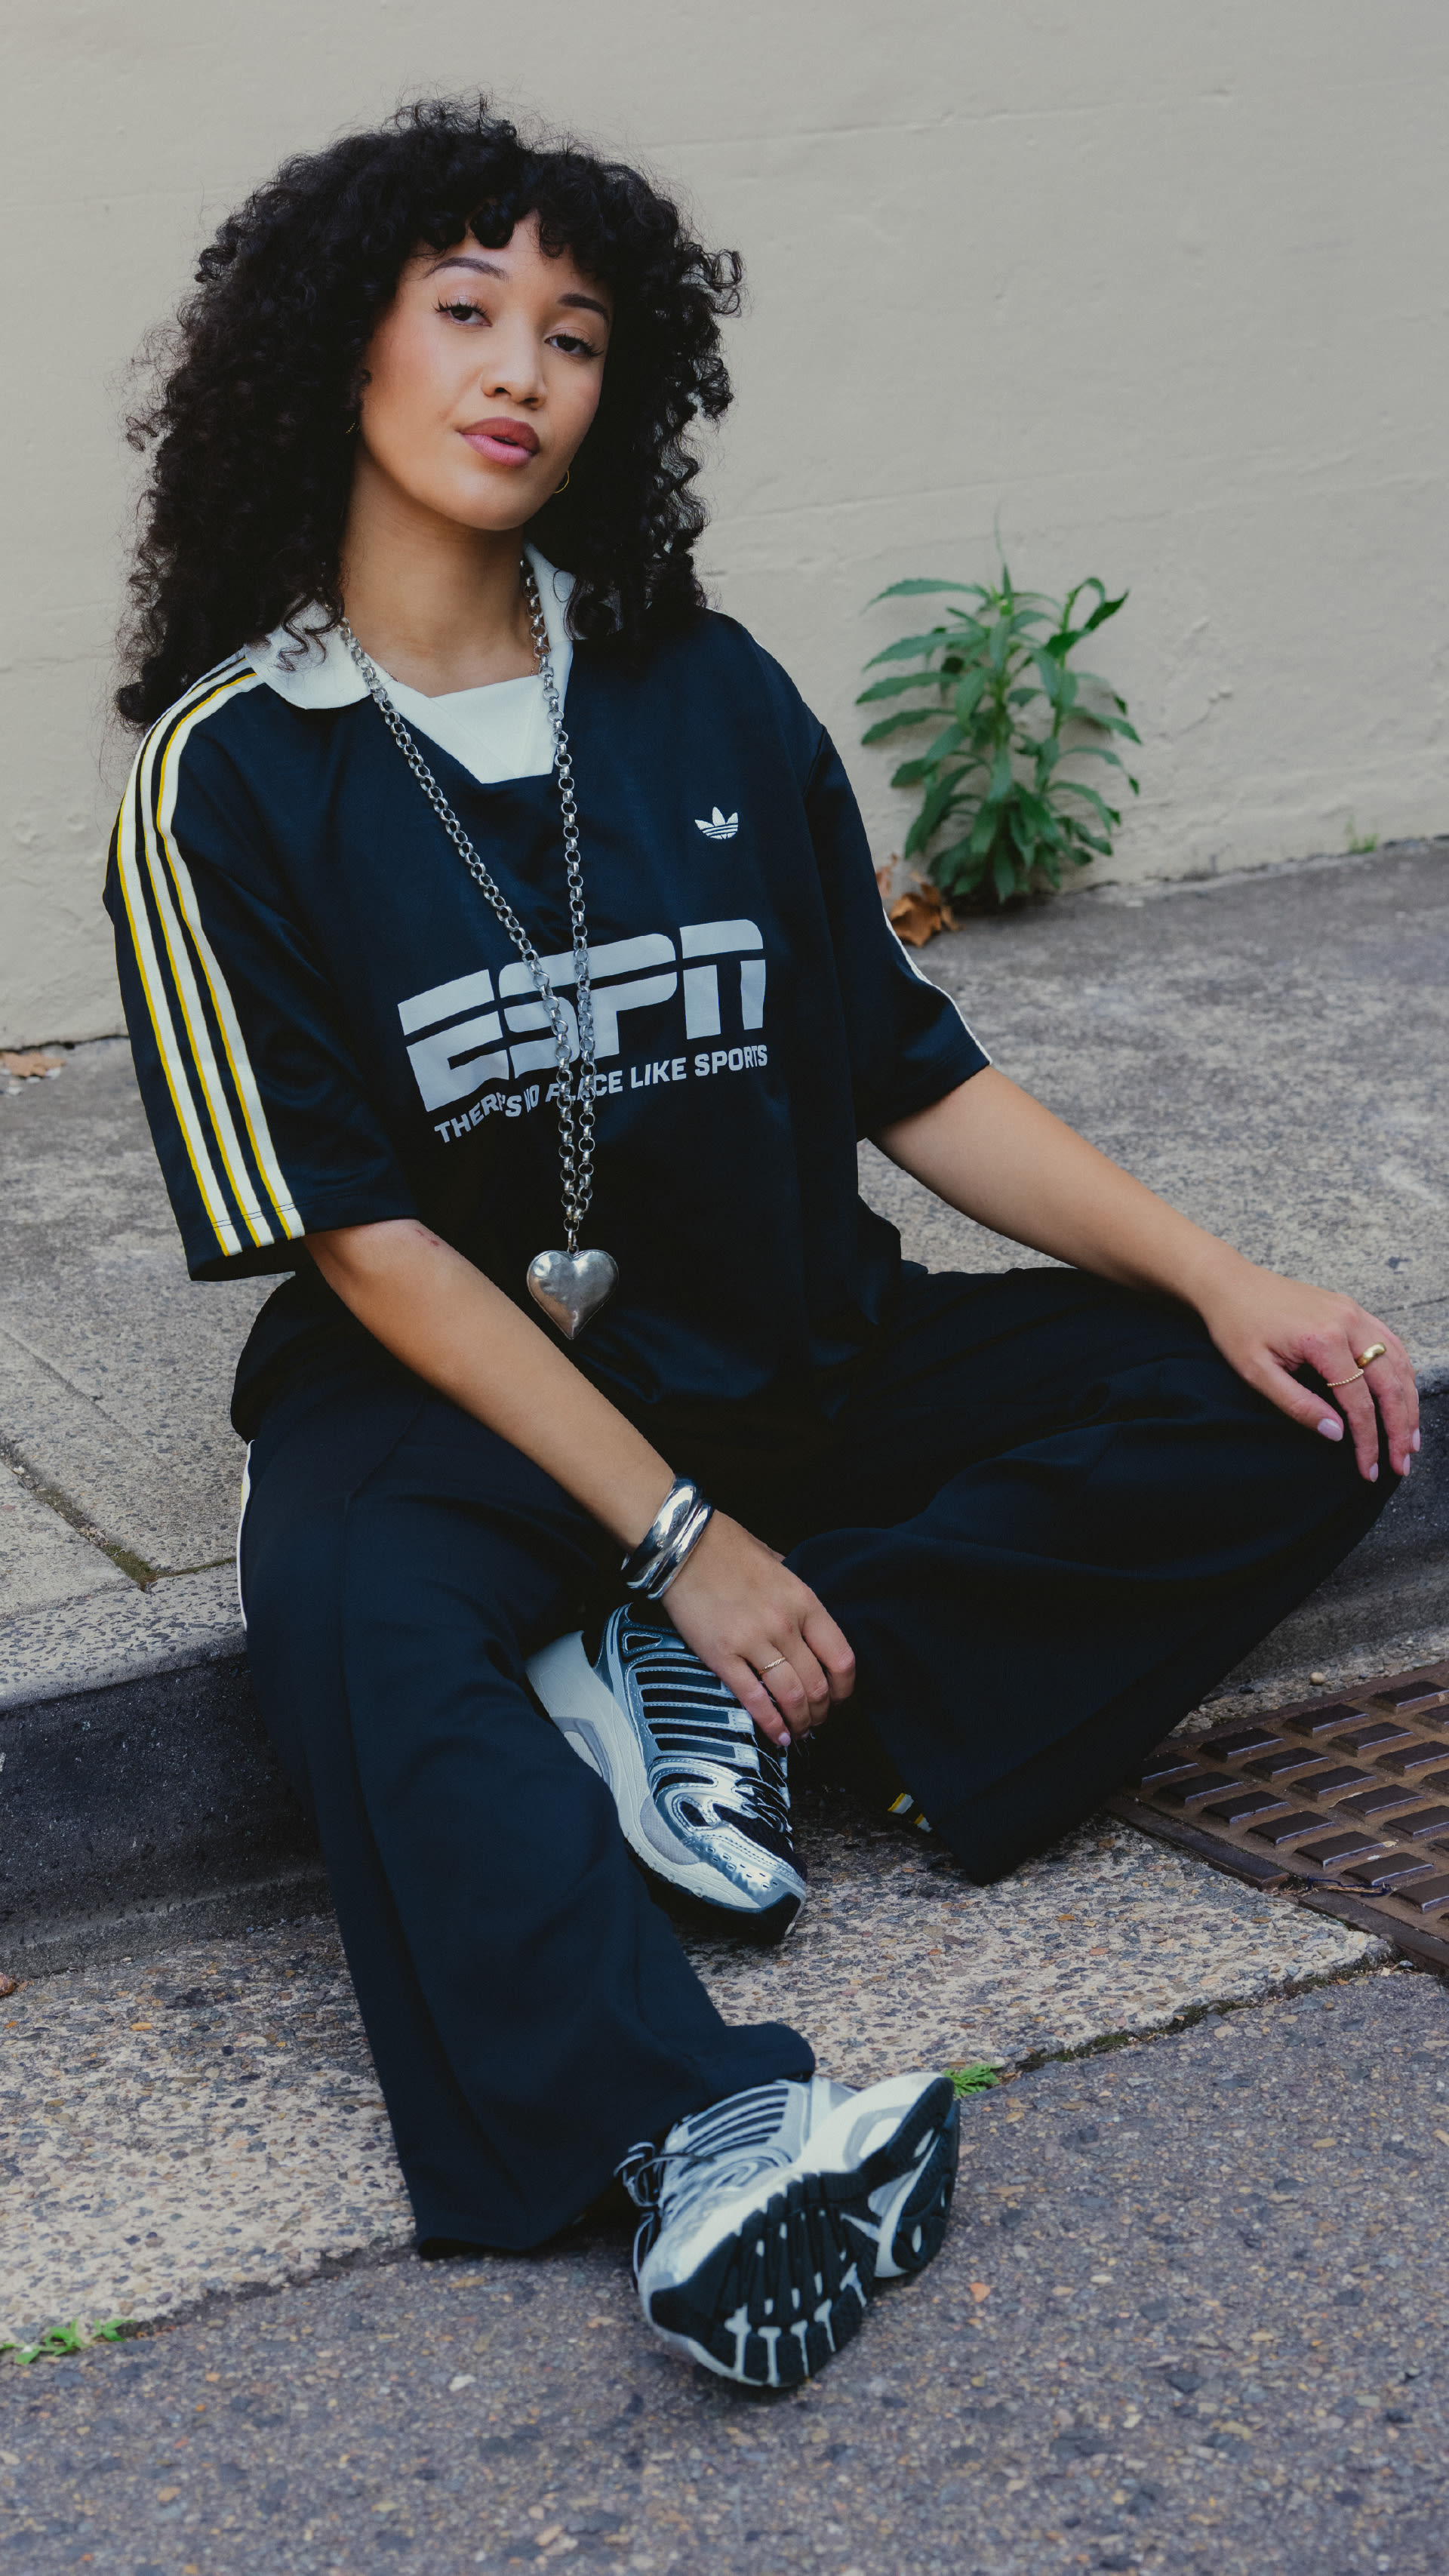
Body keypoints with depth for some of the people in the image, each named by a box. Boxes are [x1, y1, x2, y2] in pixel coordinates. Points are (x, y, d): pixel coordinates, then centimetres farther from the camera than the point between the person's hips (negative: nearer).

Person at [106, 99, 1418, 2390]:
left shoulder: (709, 699, 6)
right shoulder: (238, 769, -5)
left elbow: (916, 1078, 8)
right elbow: (362, 1237, -11)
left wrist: (1216, 1276, -7)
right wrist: (674, 1536, -18)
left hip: (799, 1357, 4)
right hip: (452, 1393, -4)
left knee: (1301, 1416, -13)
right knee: (349, 1606, -38)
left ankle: (686, 1696, -21)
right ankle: (706, 2133, -57)